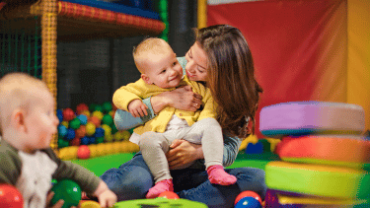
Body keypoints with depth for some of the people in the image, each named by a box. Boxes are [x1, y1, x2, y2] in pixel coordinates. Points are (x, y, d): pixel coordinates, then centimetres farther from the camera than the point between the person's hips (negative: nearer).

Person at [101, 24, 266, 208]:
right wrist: (165, 100, -17)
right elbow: (121, 121, -5)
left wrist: (197, 152, -27)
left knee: (257, 179, -29)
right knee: (133, 180, -41)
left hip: (197, 172, 2)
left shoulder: (236, 96, -4)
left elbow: (229, 151, -6)